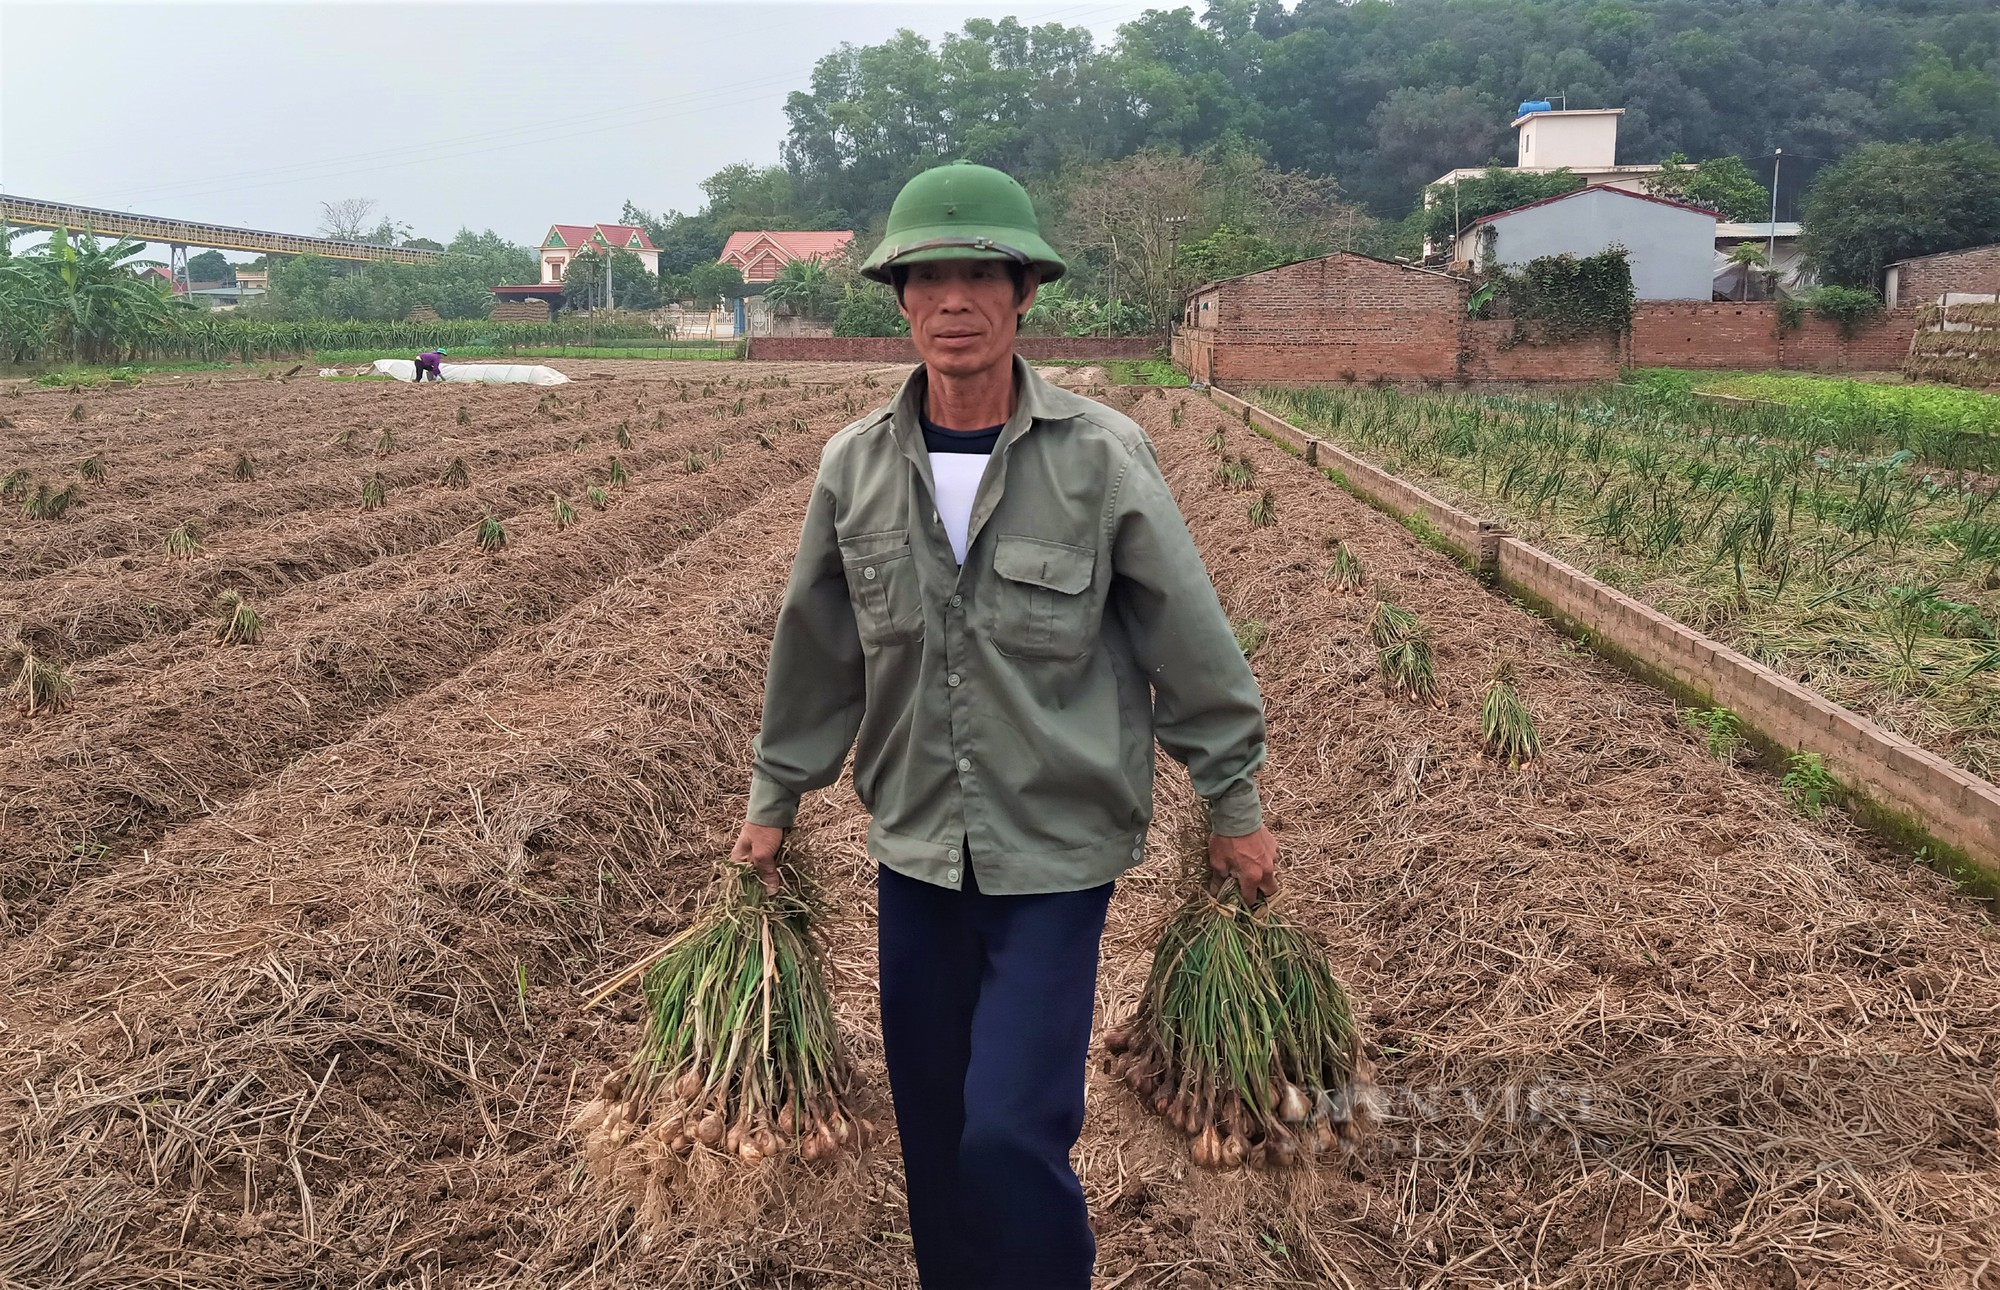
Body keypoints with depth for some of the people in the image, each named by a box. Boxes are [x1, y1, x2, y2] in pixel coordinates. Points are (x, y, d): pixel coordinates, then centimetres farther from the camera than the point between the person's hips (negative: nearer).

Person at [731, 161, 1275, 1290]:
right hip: (917, 851, 4)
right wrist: (776, 798, 16)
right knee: (933, 1127, 16)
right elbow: (815, 649, 8)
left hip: (1057, 849, -3)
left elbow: (1190, 641, -5)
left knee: (1012, 1131, -8)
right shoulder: (857, 466, -3)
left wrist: (1235, 805, 1)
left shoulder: (1103, 457, -12)